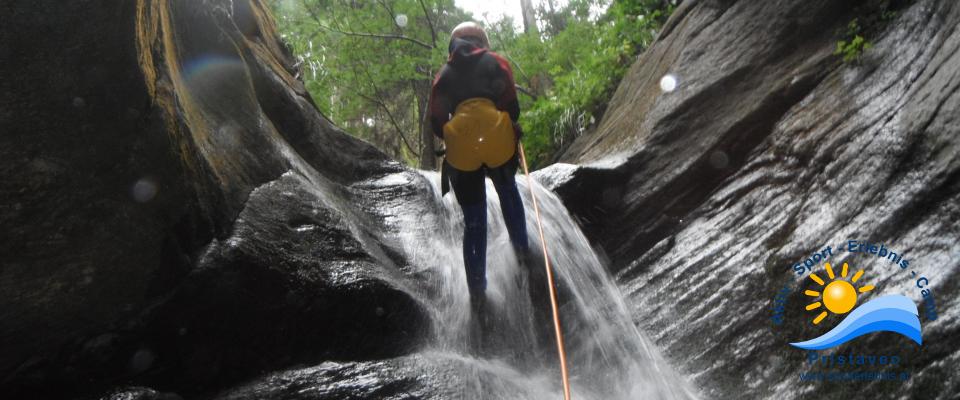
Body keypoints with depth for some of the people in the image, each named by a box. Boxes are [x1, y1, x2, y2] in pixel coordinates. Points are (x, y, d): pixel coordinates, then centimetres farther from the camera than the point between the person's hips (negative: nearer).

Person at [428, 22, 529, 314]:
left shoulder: (444, 74, 19)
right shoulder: (495, 62, 14)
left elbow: (437, 123, 12)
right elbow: (511, 106, 3)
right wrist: (512, 127, 22)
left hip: (460, 149, 1)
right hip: (497, 140, -1)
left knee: (473, 220, 8)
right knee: (508, 192, 30)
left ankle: (477, 290, 6)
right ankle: (520, 247, 34)